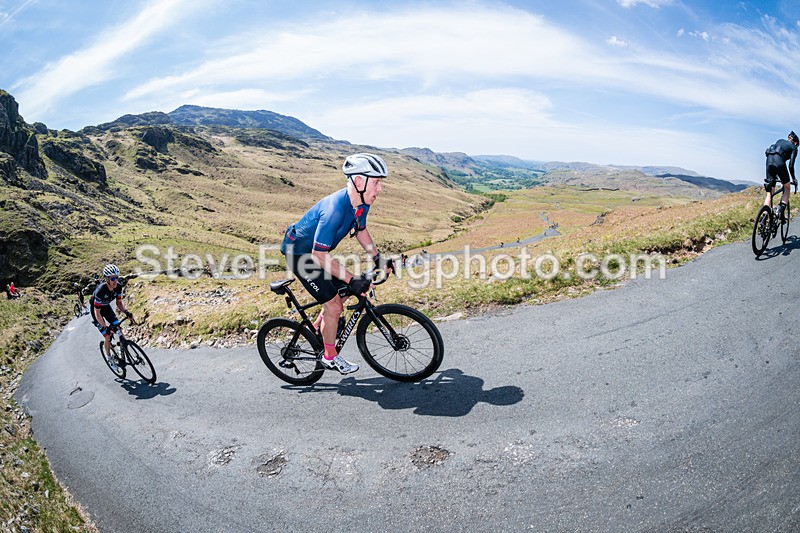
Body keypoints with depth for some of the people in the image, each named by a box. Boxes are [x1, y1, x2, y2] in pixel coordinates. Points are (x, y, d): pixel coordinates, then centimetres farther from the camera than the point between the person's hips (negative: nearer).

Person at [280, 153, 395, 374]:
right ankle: (330, 357, 13)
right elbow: (319, 255, -33)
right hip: (299, 253, -9)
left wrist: (378, 258, 4)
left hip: (316, 251, 9)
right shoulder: (334, 210, -37)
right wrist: (351, 279, -32)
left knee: (343, 290, 13)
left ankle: (318, 327, 35)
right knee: (333, 305, -8)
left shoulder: (361, 203, -10)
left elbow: (360, 230, 10)